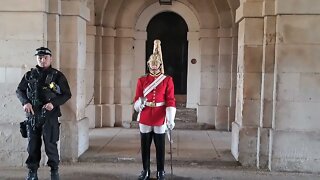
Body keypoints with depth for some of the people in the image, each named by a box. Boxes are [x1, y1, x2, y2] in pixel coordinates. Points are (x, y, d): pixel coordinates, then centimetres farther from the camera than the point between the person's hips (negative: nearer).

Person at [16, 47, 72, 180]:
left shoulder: (57, 76, 1)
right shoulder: (29, 75, 9)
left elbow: (67, 94, 0)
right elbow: (19, 90, 13)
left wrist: (53, 103, -14)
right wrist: (25, 102, -6)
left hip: (50, 115, -3)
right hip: (32, 115, 3)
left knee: (50, 144, -2)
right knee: (33, 144, 8)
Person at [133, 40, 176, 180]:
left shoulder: (167, 80, -1)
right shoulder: (142, 80, 4)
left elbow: (171, 101, -6)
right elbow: (136, 100, 3)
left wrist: (170, 119, -16)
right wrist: (140, 103, -22)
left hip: (160, 119, -1)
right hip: (145, 119, 2)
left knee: (160, 147, 6)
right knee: (145, 146, 9)